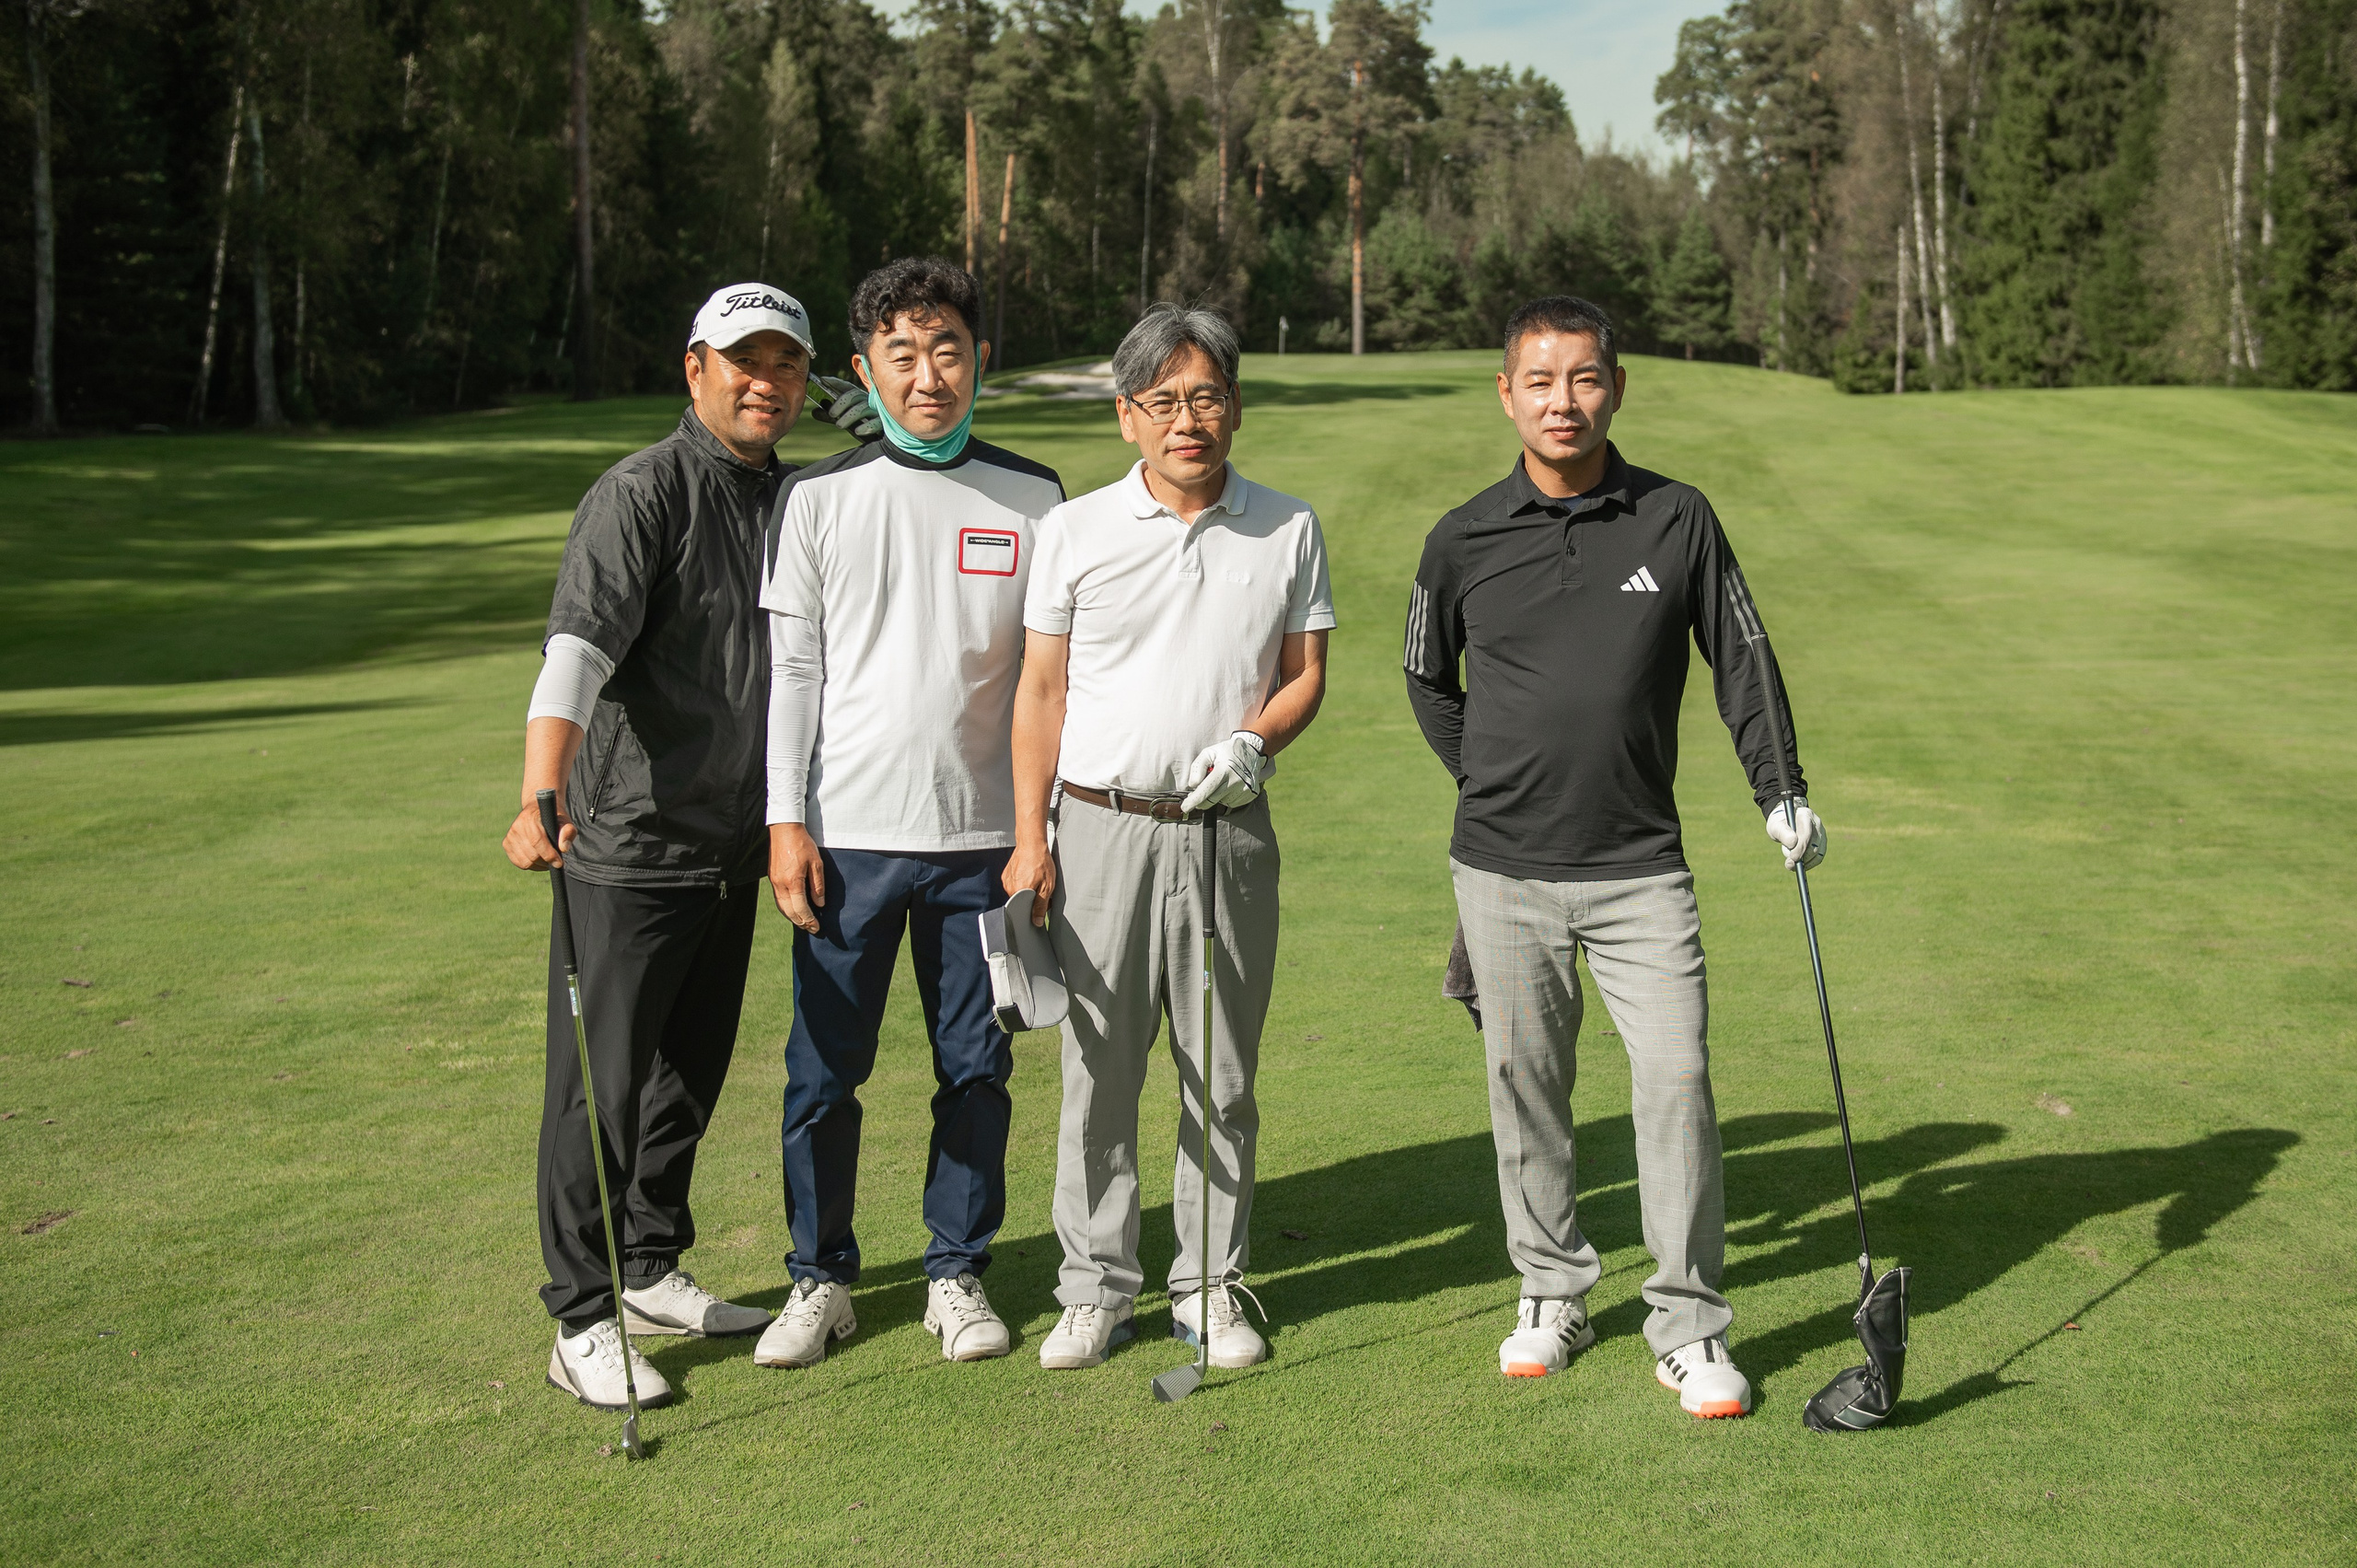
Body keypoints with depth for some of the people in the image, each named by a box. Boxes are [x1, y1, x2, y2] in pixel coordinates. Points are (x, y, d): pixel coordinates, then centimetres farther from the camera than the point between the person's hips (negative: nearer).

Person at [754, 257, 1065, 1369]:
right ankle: (820, 1278, 20)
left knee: (976, 1067, 7)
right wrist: (786, 820, -4)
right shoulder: (817, 498, 3)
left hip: (984, 833, 1)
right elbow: (791, 666, 2)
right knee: (824, 1067, 4)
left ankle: (958, 1273, 23)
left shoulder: (1032, 499, 5)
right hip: (847, 830, -1)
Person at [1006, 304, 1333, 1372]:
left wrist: (1255, 740, -12)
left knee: (1223, 1077, 7)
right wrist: (1029, 837, -1)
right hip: (1100, 828, -1)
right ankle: (1097, 1287, 16)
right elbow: (1041, 690, 5)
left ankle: (1213, 1284, 20)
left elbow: (1305, 672, 10)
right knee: (1096, 1071, 3)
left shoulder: (1287, 530, 5)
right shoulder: (1074, 531, 3)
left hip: (1228, 832, 1)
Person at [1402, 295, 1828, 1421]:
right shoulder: (1463, 542, -1)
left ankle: (1690, 1328, 4)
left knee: (1677, 1076, -7)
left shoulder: (1678, 521, -1)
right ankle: (1552, 1295, 26)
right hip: (1504, 869, 1)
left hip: (1640, 869, -1)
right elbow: (1428, 677, 16)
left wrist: (1781, 791, 3)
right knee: (1526, 1083, 9)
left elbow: (1739, 657, 8)